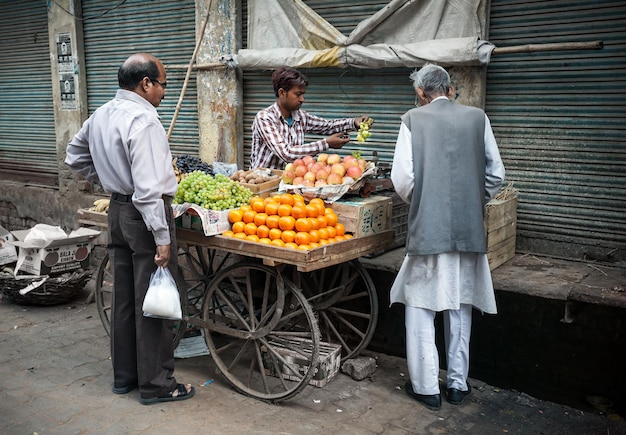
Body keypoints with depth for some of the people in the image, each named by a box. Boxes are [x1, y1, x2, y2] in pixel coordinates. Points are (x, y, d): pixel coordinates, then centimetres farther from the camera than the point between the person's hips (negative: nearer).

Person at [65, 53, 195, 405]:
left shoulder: (101, 115, 9)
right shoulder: (143, 119, -19)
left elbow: (75, 157, 23)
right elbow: (148, 187, -25)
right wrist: (162, 238, -23)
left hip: (118, 209, 9)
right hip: (145, 215, -9)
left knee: (125, 297, 16)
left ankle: (125, 375, 29)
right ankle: (156, 384, 12)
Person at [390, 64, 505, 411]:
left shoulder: (413, 120, -3)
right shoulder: (477, 118, 4)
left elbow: (403, 178, -9)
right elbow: (496, 175, 4)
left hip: (427, 229, -3)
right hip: (468, 230, 3)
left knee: (420, 307, 9)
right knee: (460, 307, 16)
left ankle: (426, 387, 15)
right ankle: (458, 384, 26)